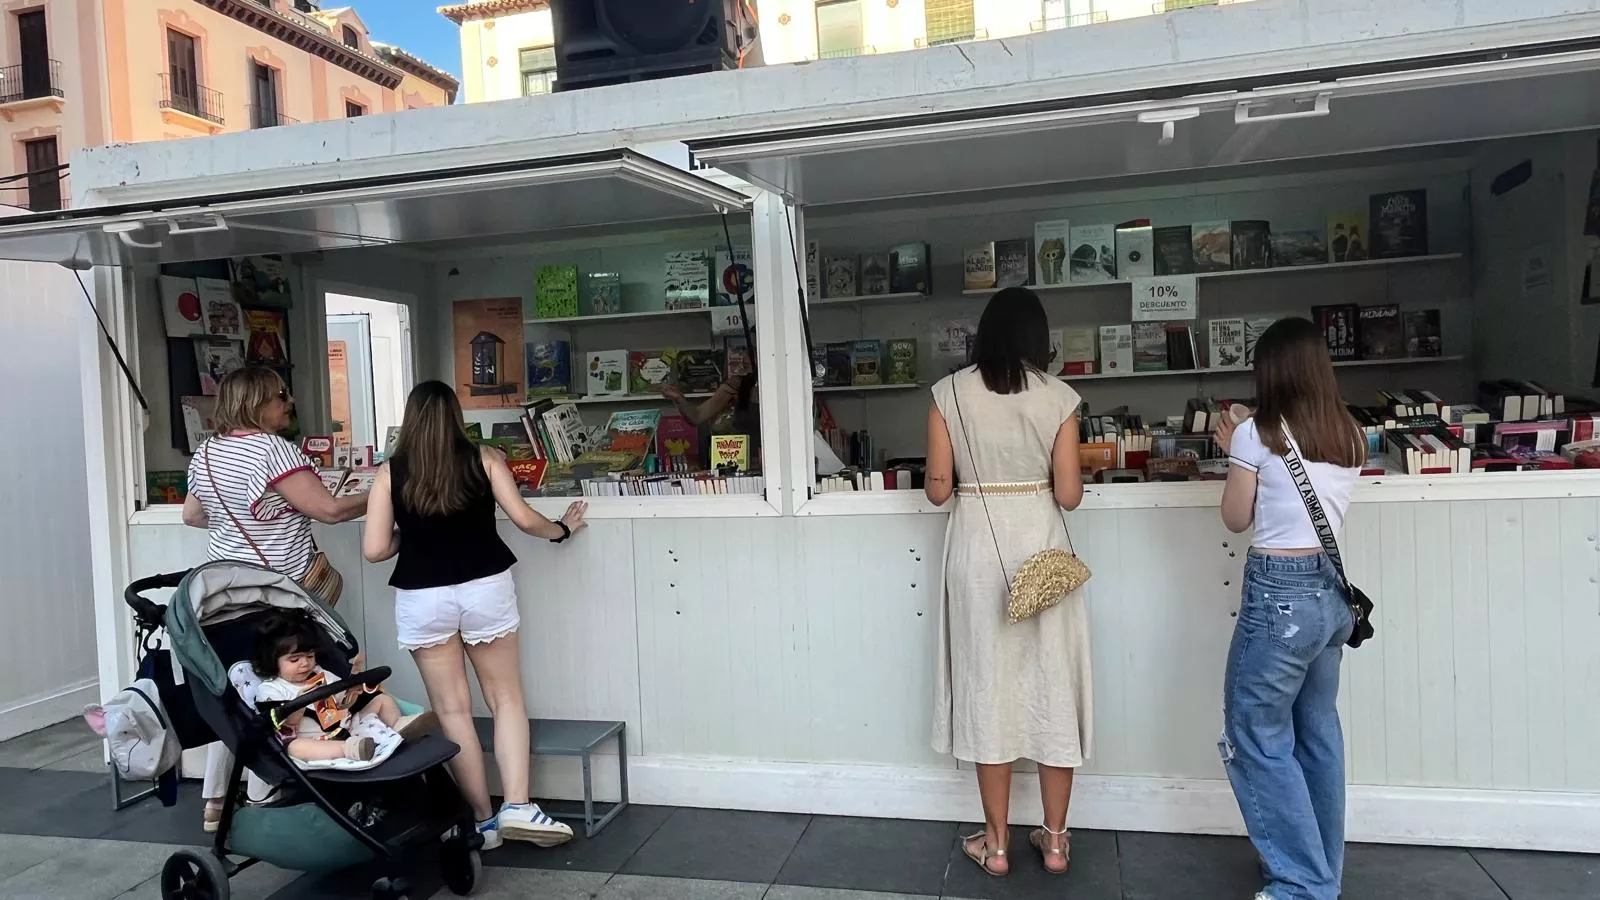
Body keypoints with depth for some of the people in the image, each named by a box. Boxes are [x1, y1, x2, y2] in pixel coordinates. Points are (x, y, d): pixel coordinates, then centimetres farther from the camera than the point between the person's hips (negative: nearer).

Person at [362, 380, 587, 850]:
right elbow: (523, 518, -4)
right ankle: (516, 806, 2)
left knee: (451, 710, 8)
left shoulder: (389, 473, 1)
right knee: (506, 698, 12)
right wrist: (561, 528, 15)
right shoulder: (484, 458, 0)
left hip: (421, 599, 0)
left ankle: (483, 820, 12)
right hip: (485, 588, 0)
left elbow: (375, 550, -2)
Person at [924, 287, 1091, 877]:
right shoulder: (1057, 397, -3)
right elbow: (1070, 495, -4)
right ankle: (1054, 840, 21)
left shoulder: (949, 394, -3)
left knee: (988, 685, 8)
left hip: (977, 545, 0)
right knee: (1052, 685, 11)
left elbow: (937, 490, -3)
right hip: (1040, 543, 0)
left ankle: (996, 844, 17)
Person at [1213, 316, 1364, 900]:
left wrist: (1233, 452, 11)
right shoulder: (1348, 437, 8)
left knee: (1255, 736, 4)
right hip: (1332, 589, 7)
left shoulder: (1258, 433, -10)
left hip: (1281, 593, -7)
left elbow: (1236, 519, -2)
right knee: (1317, 731, 18)